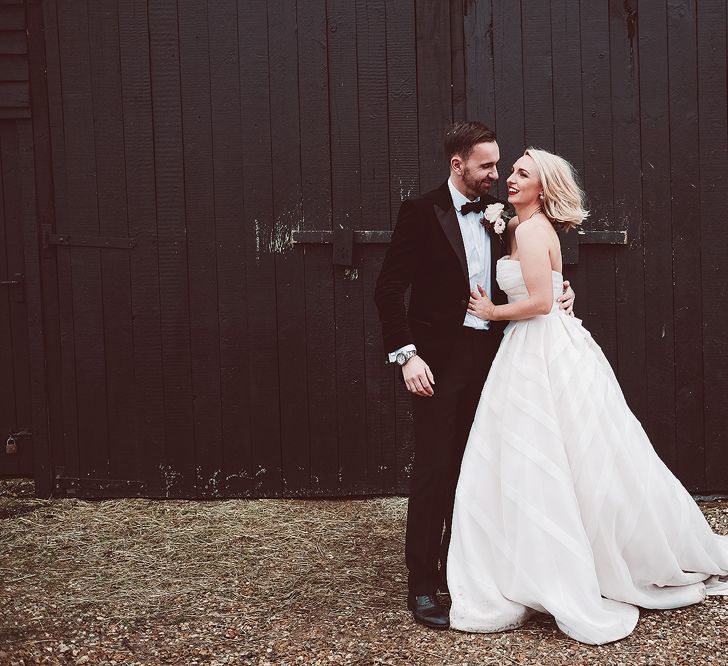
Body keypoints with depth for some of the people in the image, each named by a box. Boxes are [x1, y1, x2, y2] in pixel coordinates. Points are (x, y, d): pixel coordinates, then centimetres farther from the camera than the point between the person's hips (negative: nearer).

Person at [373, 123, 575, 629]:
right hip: (441, 358, -5)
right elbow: (390, 289, -10)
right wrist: (406, 355, -18)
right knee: (434, 470, -3)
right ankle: (422, 585, 6)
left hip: (489, 354, 6)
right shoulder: (421, 212, -7)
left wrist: (561, 289, -1)